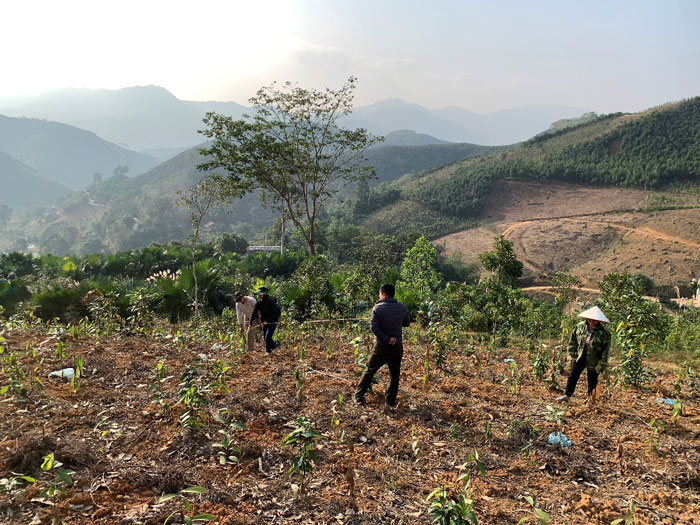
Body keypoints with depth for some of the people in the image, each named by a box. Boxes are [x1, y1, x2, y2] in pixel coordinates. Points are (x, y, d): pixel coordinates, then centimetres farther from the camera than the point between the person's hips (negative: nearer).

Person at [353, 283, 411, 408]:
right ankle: (391, 401, 20)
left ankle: (358, 396, 18)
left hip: (382, 346, -2)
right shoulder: (402, 307, -2)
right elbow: (407, 323, 12)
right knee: (395, 375, 15)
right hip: (397, 347, 3)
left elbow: (374, 328, -18)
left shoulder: (377, 308, -12)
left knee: (369, 371, 11)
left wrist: (387, 339, -15)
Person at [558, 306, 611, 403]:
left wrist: (601, 366, -12)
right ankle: (567, 396, 10)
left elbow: (605, 350, -11)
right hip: (580, 356, 3)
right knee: (573, 375, 2)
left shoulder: (604, 333, -15)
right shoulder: (580, 326, -4)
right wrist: (572, 354, 4)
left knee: (592, 380, 10)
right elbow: (573, 341, 7)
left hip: (593, 360, -3)